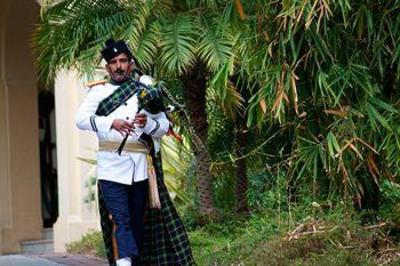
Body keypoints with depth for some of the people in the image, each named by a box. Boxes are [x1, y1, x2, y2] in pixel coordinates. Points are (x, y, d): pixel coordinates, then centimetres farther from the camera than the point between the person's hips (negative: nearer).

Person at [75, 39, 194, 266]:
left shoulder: (145, 92, 15)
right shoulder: (99, 91, 11)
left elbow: (165, 126, 11)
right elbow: (81, 119, -4)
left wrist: (147, 123, -11)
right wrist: (111, 123, -18)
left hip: (140, 166, 2)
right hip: (111, 166, -2)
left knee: (138, 220, 7)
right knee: (120, 219, -14)